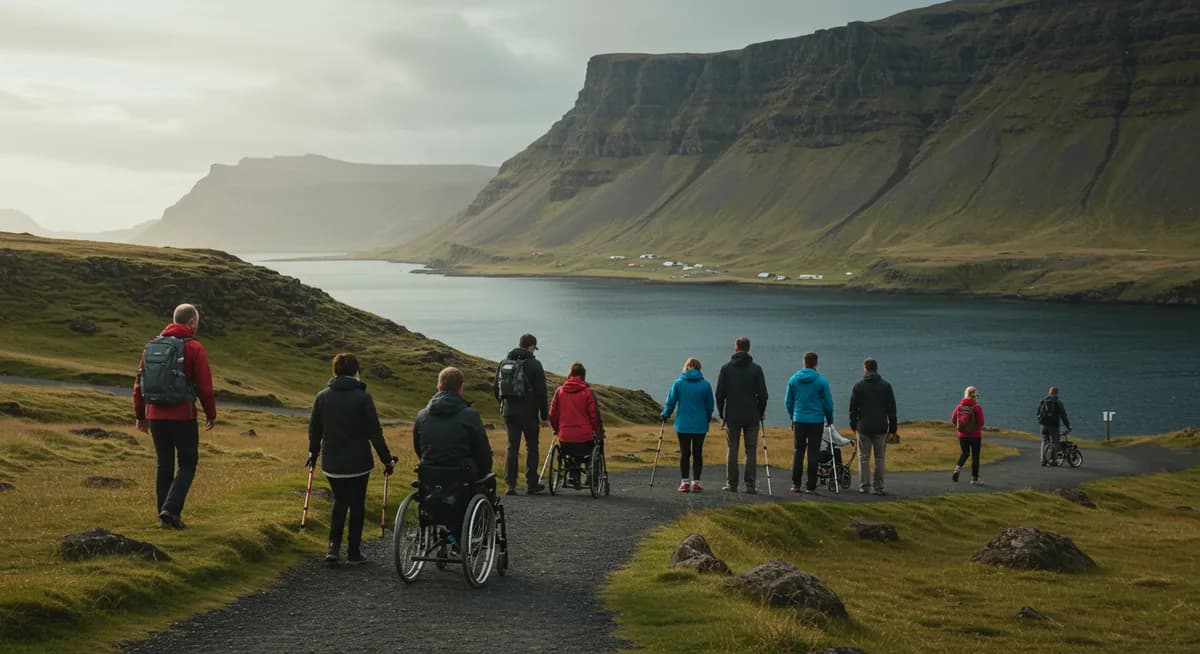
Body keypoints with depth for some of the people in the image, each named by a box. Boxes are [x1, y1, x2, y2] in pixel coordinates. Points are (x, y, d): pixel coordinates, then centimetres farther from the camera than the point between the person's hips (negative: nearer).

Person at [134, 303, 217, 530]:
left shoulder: (152, 346, 10)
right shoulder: (193, 348, -7)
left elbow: (139, 383, 11)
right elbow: (205, 386, -8)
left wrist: (140, 415, 19)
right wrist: (211, 414, 5)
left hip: (155, 416, 5)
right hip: (182, 416, -5)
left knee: (164, 465, 14)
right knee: (187, 464, 5)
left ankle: (164, 515, 16)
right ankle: (171, 509, -10)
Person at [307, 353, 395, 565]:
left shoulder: (322, 396, 0)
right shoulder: (362, 397, -12)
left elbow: (314, 430, 9)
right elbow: (375, 433, -10)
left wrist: (313, 454, 25)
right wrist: (387, 460, -2)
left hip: (331, 464, 3)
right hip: (358, 463, -3)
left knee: (339, 502, 18)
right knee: (357, 504, 10)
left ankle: (333, 547, 3)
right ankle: (354, 552, 14)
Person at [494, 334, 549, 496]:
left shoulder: (503, 363, 8)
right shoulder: (534, 364, -8)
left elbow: (496, 389, 14)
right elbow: (541, 392, -8)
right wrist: (544, 416, -2)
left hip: (508, 411, 4)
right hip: (528, 413, -4)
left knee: (512, 447, 7)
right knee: (531, 447, 8)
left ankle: (510, 485, 1)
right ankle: (531, 485, 11)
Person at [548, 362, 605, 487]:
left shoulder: (559, 391, 1)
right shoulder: (587, 392, -7)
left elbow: (552, 415, 5)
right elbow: (594, 415, -7)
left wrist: (557, 430, 22)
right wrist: (599, 432, 8)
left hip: (564, 439, 3)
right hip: (584, 438, -3)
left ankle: (572, 473, 16)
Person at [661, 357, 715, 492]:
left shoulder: (678, 383, -4)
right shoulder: (705, 384, -3)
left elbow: (670, 402, 0)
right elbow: (710, 405, 4)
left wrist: (665, 415, 18)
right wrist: (708, 418, 23)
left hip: (682, 424, 0)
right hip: (700, 425, 0)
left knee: (684, 453, 6)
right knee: (698, 453, 8)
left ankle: (685, 481, 3)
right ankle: (696, 482, 5)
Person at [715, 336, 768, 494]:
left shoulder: (726, 368, 0)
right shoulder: (756, 368, -2)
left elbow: (720, 394, -1)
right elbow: (763, 394, -2)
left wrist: (722, 415, 8)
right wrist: (761, 413, 11)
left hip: (732, 416, 0)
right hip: (751, 417, 0)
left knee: (732, 450, 7)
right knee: (751, 451, 4)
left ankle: (732, 484, 7)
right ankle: (750, 485, 1)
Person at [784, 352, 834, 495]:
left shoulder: (793, 379, 2)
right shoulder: (821, 381, -7)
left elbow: (788, 402, 9)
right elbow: (828, 403, -2)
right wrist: (830, 420, 12)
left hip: (798, 420, 2)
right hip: (816, 421, -2)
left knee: (798, 452, 11)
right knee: (813, 454, 2)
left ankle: (795, 484, 9)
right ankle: (811, 486, 1)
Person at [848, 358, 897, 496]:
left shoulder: (858, 386, 0)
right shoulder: (886, 386, 2)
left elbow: (853, 408, 2)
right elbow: (892, 408, 4)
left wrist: (853, 424, 13)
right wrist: (892, 427, 9)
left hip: (863, 427, -1)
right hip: (881, 427, 1)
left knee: (864, 457, 8)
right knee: (880, 458, 6)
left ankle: (864, 486, 6)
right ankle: (878, 487, 2)